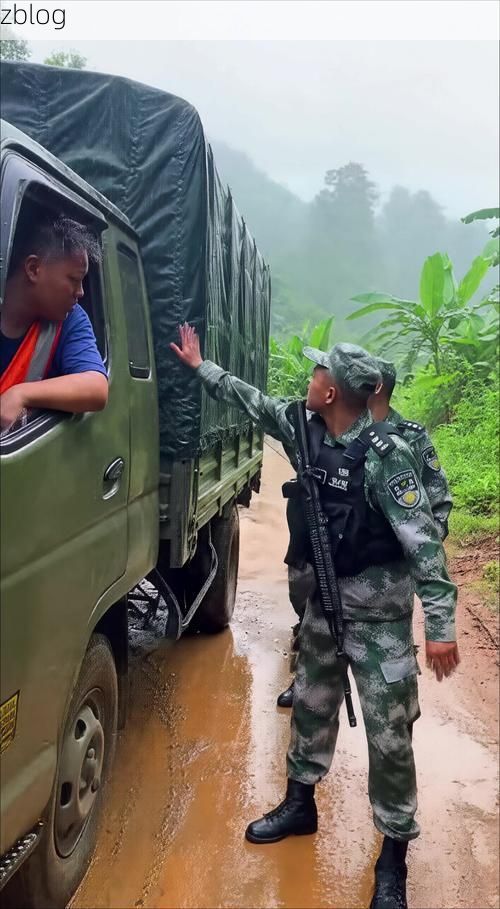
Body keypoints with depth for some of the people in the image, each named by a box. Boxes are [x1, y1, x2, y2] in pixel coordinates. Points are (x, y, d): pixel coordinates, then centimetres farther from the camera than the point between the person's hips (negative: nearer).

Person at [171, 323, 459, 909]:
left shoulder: (385, 455, -24)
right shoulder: (307, 430, -4)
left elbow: (423, 540, -23)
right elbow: (250, 401, 11)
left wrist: (441, 624, -26)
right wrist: (199, 365, 17)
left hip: (378, 609, -7)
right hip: (325, 597, 7)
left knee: (389, 735, 2)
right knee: (311, 705, 20)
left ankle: (394, 852, 22)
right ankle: (300, 804, 42)